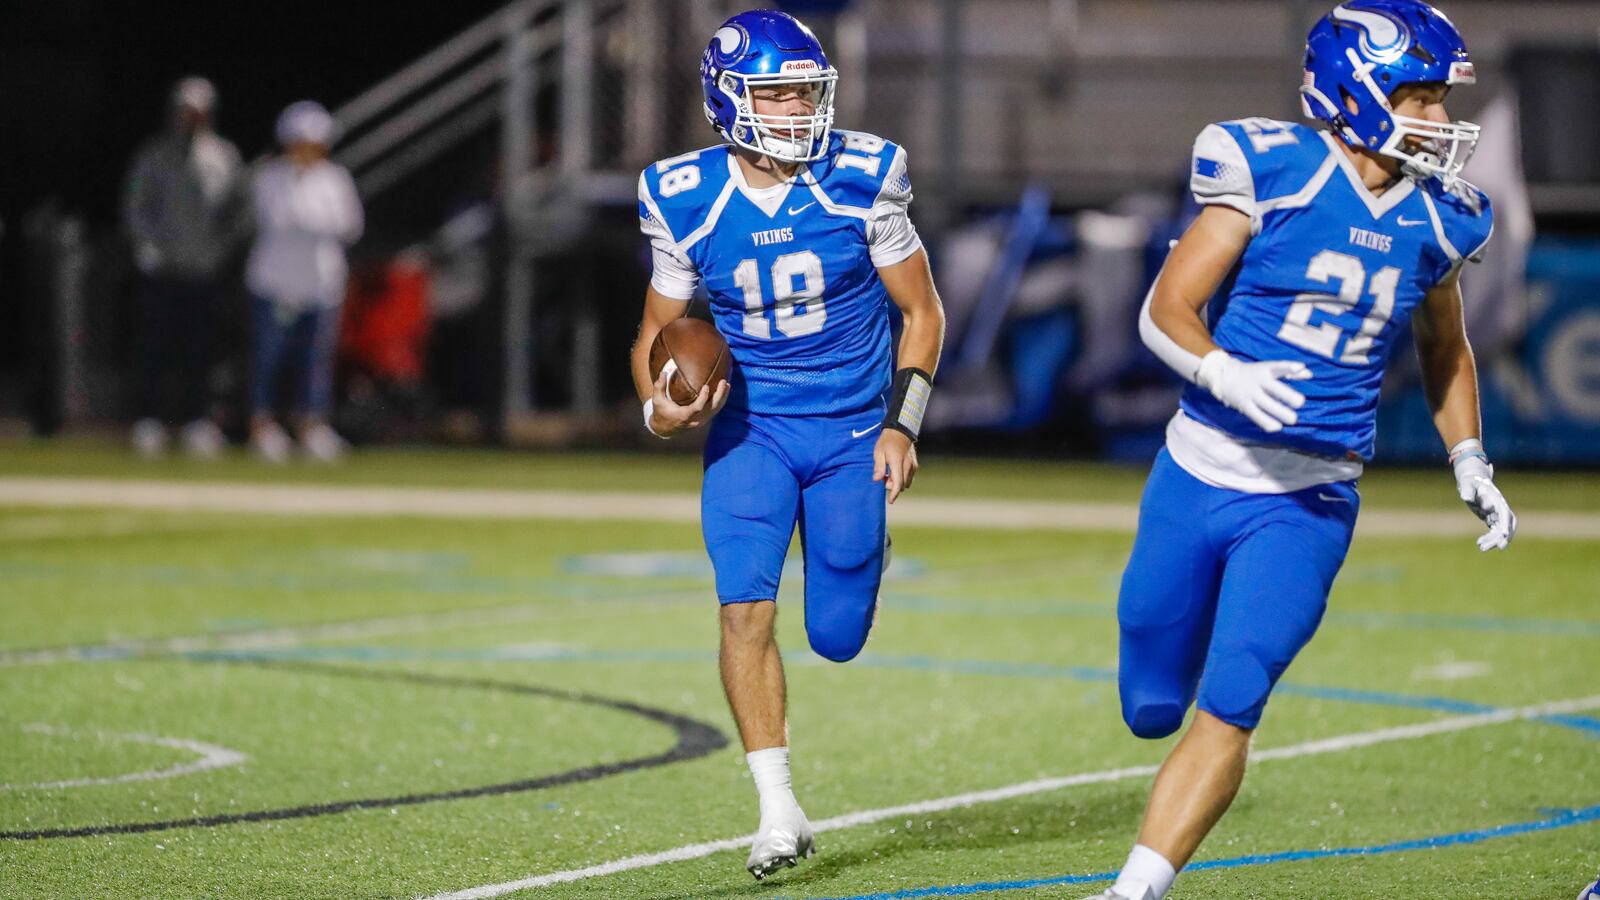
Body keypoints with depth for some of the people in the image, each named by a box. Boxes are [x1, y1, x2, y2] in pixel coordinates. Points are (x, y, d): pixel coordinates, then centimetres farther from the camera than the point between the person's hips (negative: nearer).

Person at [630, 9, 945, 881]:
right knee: (745, 606, -18)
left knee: (836, 637, 3)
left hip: (850, 431, 0)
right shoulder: (687, 202, -8)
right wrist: (659, 410, -14)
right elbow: (659, 330, 6)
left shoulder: (861, 181, -11)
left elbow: (920, 310, 0)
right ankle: (778, 809, -11)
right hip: (750, 428, 0)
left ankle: (865, 555, 41)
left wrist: (902, 424, -9)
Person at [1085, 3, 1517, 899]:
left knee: (1227, 714, -13)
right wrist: (1225, 374, -32)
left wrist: (1471, 464, 12)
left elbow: (1445, 349, 22)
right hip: (1197, 479, -1)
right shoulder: (1273, 172, -11)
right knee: (1152, 709, 10)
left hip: (1308, 506, 1)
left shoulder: (1435, 221, 2)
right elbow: (1165, 310, -13)